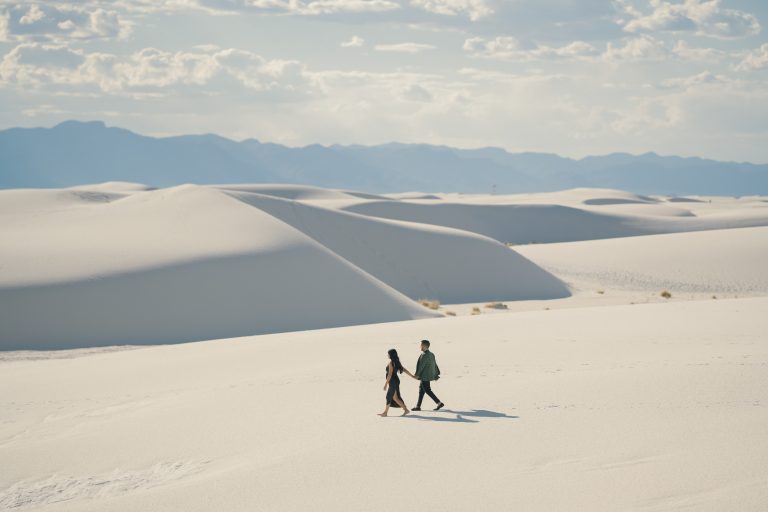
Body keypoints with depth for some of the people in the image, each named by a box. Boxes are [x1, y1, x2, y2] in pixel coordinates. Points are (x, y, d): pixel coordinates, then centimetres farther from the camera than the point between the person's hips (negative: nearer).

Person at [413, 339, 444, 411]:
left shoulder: (424, 355, -18)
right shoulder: (431, 354, 10)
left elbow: (421, 366, -18)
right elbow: (435, 365, 14)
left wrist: (417, 375, -9)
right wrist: (436, 375, 19)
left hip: (425, 377, -10)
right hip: (429, 375, 10)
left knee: (427, 390, -6)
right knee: (421, 390, 14)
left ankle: (439, 403, -9)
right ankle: (418, 406, 18)